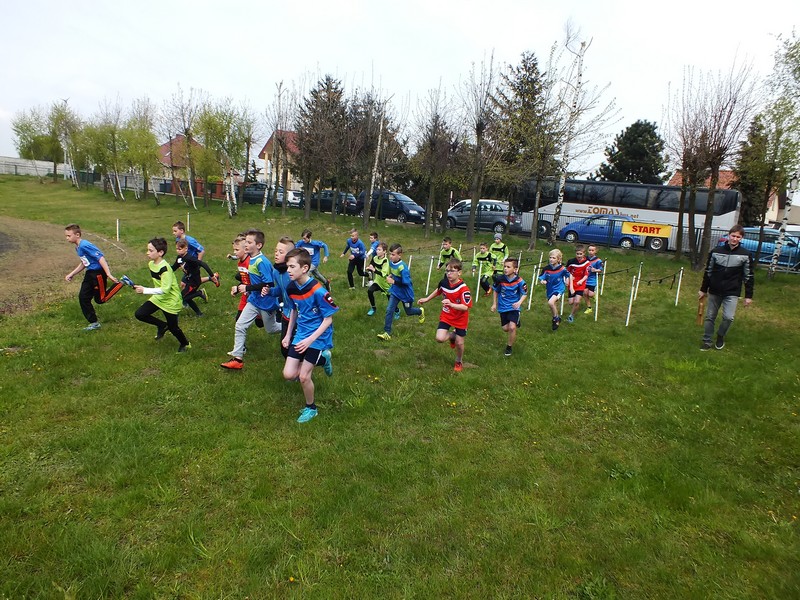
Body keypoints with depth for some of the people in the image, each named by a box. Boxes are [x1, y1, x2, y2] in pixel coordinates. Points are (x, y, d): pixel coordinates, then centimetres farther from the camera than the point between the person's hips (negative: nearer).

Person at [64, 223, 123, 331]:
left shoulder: (84, 245, -21)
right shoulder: (78, 247, 10)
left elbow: (100, 258, -28)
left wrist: (109, 274, -34)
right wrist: (71, 274, 19)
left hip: (99, 272, -10)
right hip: (90, 273, 10)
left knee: (100, 299, -1)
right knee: (83, 297, 9)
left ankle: (119, 284, 9)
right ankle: (94, 323, 17)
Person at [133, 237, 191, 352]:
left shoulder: (165, 268, -28)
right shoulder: (151, 264, -1)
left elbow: (165, 289, -32)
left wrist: (145, 290, -34)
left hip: (171, 301, -8)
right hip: (158, 298, 8)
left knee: (172, 327, 5)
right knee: (139, 314, -4)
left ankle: (185, 344, 33)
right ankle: (162, 326, 18)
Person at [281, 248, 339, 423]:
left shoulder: (318, 291, -24)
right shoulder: (291, 288, -4)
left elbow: (328, 319, -17)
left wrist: (310, 340, -23)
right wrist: (288, 335, 14)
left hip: (318, 337, -6)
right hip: (300, 335, 6)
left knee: (303, 376, -6)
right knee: (288, 374, -1)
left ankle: (311, 408, 22)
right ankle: (322, 359, 23)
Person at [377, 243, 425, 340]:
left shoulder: (402, 267, -30)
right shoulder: (391, 262, -7)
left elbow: (406, 283, -31)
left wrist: (393, 281, -31)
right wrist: (390, 277, -2)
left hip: (405, 293, -6)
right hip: (395, 291, 6)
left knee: (408, 311, 16)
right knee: (389, 310, -6)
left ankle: (420, 311, 51)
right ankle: (387, 333, -2)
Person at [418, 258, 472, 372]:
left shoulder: (463, 288, -27)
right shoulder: (444, 282, -10)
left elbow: (465, 307, -32)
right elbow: (438, 291, 14)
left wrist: (451, 304, -46)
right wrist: (427, 299, 20)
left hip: (460, 319, -4)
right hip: (446, 316, 4)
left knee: (459, 343, 7)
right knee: (439, 338, -12)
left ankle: (459, 362, 38)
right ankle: (452, 336, 24)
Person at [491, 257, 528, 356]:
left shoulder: (519, 281, -18)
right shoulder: (500, 279, -12)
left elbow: (524, 294, -6)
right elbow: (496, 291, 5)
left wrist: (519, 302, -24)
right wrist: (494, 304, 7)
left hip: (514, 307, -3)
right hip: (503, 307, 3)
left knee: (512, 327, -18)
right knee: (505, 328, 8)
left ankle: (509, 346, 6)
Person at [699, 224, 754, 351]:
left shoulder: (745, 255, -4)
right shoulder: (716, 251, -2)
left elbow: (748, 276, 1)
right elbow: (708, 271, 6)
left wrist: (748, 296, -1)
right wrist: (703, 289, 8)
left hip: (732, 293, -1)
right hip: (714, 291, 2)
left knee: (728, 317, -13)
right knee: (710, 317, 7)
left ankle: (720, 336, 16)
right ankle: (706, 341, 20)